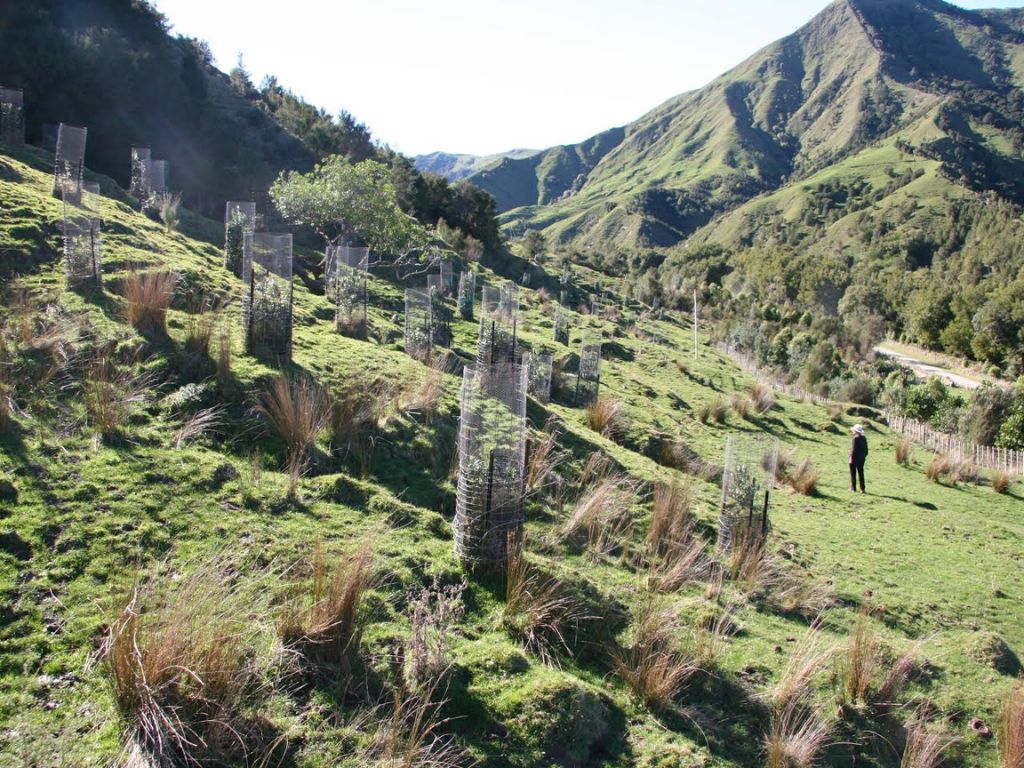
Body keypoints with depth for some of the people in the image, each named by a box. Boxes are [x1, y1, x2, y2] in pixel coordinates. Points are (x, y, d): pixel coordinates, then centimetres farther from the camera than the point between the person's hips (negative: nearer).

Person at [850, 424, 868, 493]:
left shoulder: (856, 438, -18)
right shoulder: (864, 438, 4)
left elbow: (854, 449, -20)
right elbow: (866, 448, 9)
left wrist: (851, 457, -16)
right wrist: (865, 456, 19)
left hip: (854, 458, -7)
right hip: (862, 459, 7)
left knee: (853, 474, 5)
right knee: (861, 473, 12)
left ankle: (853, 488, 8)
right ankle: (863, 489, 12)